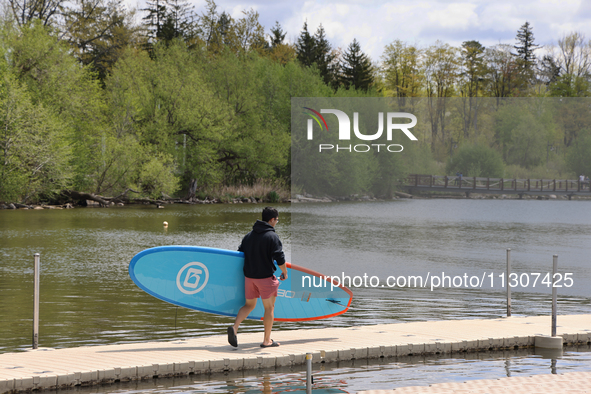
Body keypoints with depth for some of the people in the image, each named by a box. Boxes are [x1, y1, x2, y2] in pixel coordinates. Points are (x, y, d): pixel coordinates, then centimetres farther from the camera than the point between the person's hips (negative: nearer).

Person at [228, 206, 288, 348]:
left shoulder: (248, 236, 10)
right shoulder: (272, 236, -10)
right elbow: (280, 258, -13)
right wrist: (285, 273, 3)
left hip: (249, 276, 6)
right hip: (265, 277, -6)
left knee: (249, 305, 15)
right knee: (269, 307, 7)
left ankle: (234, 327, -9)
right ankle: (267, 340, 10)